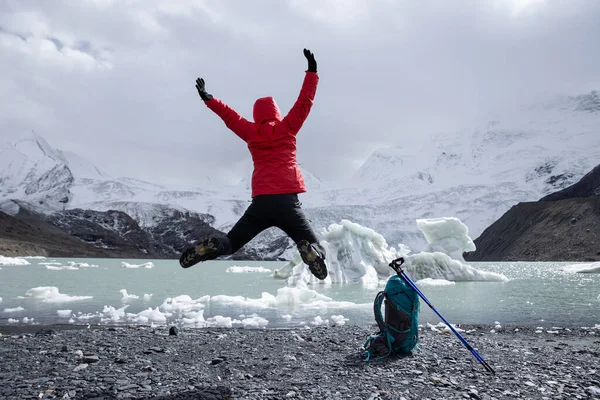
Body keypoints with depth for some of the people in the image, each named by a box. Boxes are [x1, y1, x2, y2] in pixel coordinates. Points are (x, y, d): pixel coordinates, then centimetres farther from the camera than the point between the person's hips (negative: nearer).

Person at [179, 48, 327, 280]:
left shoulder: (251, 132, 11)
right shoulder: (287, 127, 7)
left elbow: (229, 116, 23)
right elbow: (304, 102, 11)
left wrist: (208, 99, 35)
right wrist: (312, 72, 18)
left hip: (261, 201, 2)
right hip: (287, 200, -2)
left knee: (231, 243, 15)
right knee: (311, 245, 3)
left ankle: (209, 248, -16)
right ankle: (312, 252, -33)